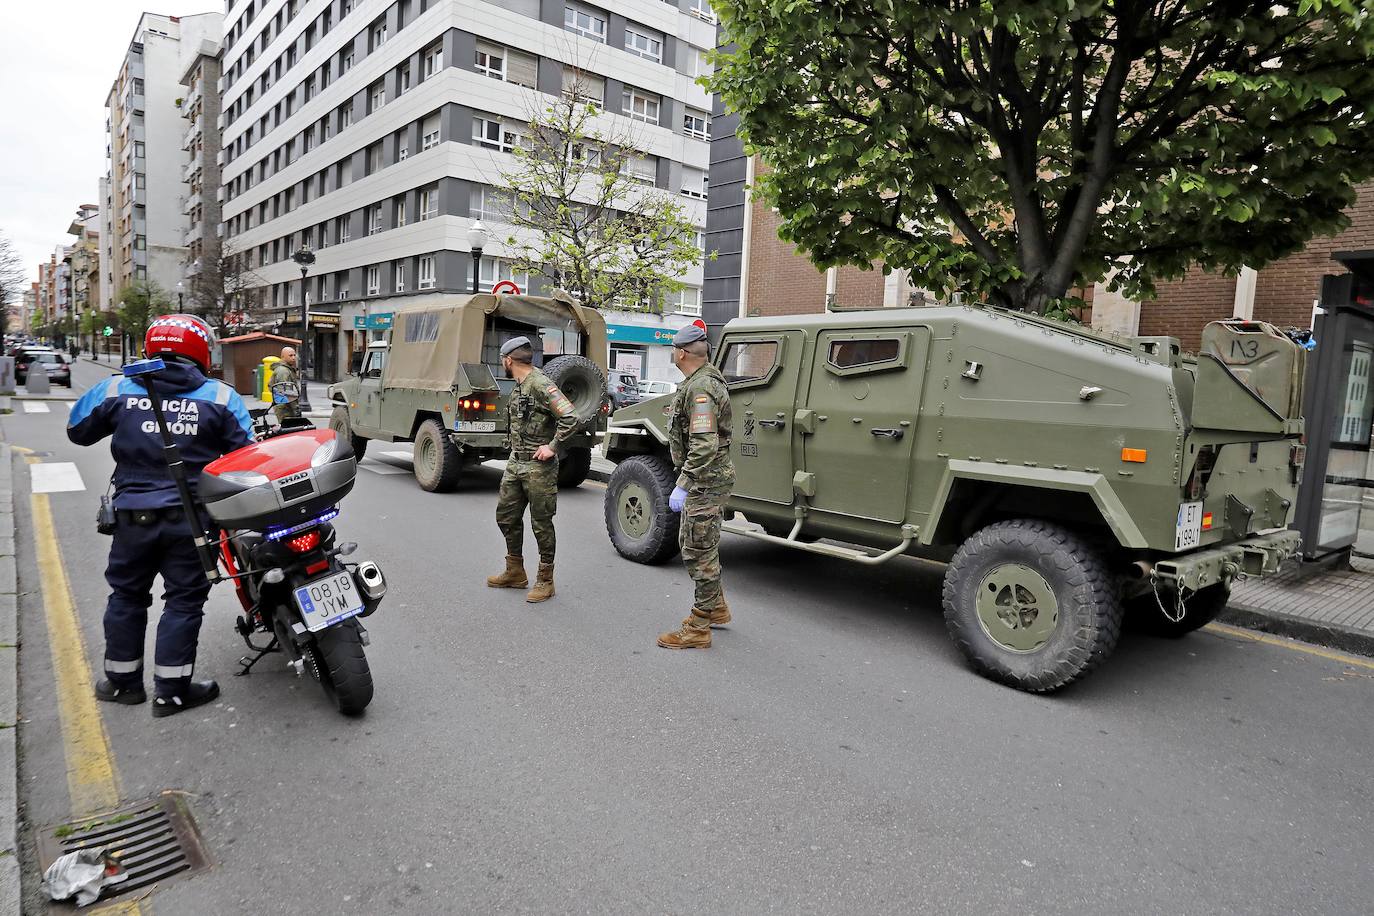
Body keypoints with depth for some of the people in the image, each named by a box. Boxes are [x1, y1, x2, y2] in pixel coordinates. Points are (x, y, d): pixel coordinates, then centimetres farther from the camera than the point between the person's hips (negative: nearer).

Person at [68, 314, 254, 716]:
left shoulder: (117, 389, 0)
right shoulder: (220, 396, -6)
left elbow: (78, 430, 14)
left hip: (133, 514, 3)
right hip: (192, 517, -2)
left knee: (128, 594, 19)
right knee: (184, 599, 7)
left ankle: (121, 680, 31)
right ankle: (171, 690, 13)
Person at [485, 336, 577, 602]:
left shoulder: (540, 384, -16)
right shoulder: (518, 387, 14)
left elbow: (570, 417, -24)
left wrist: (552, 447, -20)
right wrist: (516, 450, 12)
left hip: (538, 467, -10)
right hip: (515, 463, 10)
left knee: (541, 523, 0)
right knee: (506, 515, 15)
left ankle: (545, 580, 12)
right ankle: (515, 573, 29)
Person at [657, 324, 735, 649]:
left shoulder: (701, 388, -21)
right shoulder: (704, 380, 13)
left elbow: (704, 446, -29)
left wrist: (683, 486, -28)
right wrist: (685, 479, 26)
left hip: (706, 482, -11)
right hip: (703, 479, 11)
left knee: (699, 552, -3)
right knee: (690, 543, 21)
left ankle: (698, 629, 7)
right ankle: (716, 608, 34)